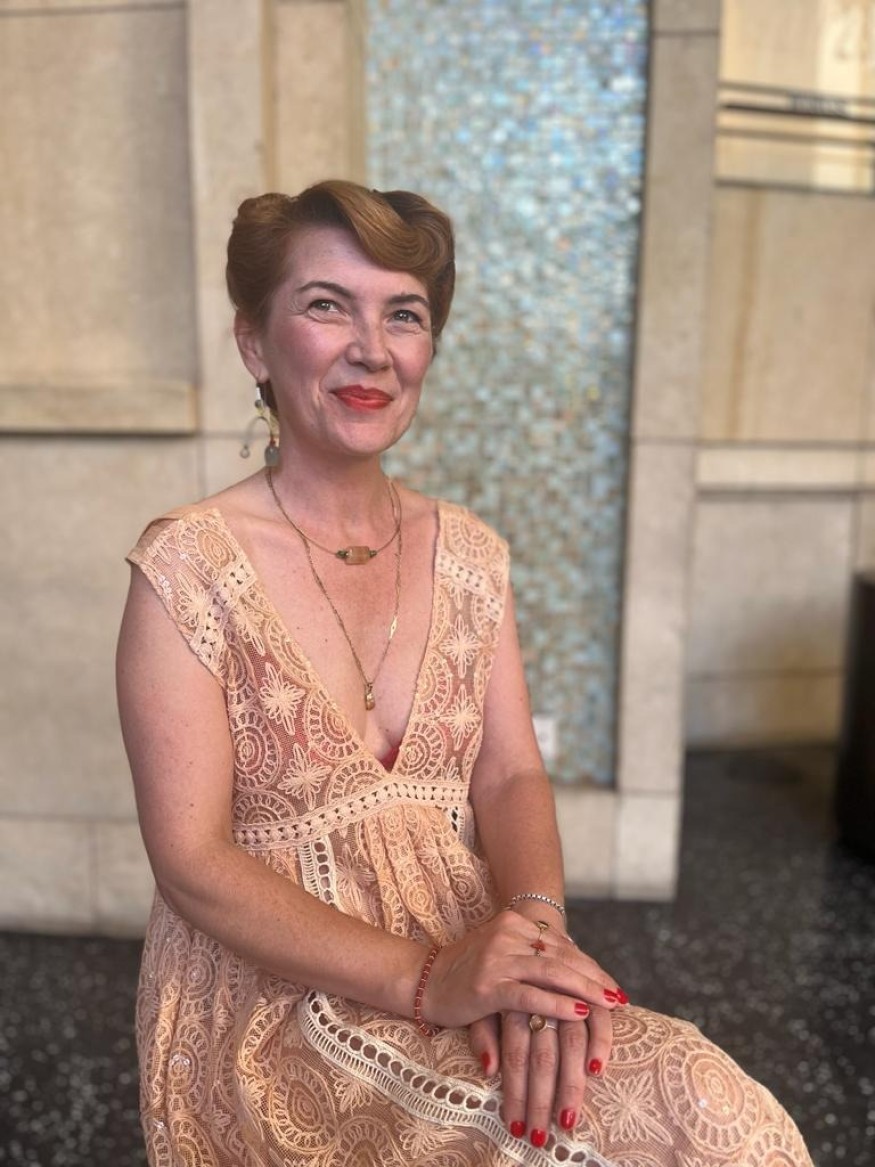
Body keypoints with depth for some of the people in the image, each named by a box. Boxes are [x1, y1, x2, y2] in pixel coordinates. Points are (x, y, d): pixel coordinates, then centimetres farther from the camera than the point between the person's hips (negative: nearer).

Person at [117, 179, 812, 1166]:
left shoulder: (468, 555, 4)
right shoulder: (187, 566, -11)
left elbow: (511, 777, 0)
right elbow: (193, 860, -14)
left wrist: (534, 928, -20)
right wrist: (424, 981, -22)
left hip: (468, 965, 4)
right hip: (269, 1002, -4)